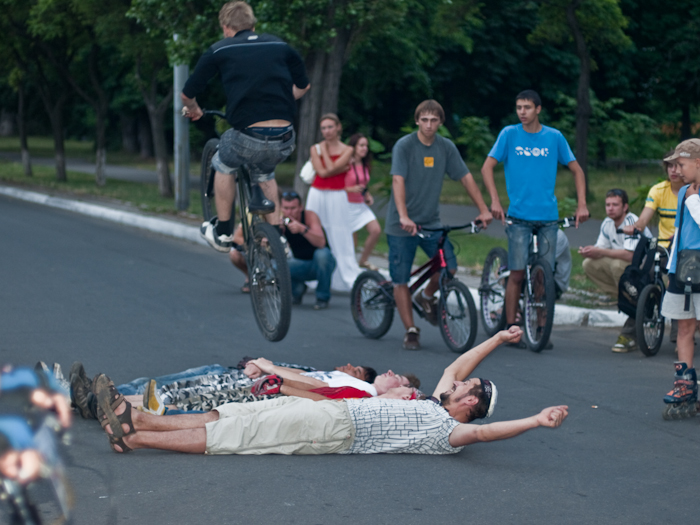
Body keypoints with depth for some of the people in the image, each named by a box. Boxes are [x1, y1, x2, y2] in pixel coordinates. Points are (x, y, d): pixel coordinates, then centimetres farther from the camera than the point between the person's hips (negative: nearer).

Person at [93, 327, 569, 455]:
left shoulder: (448, 432, -8)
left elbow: (481, 431, -26)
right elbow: (455, 365, 30)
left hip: (340, 429, -9)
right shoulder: (435, 407, 19)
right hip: (337, 411, 9)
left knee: (235, 433, -13)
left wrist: (537, 421, -36)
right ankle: (136, 420, 1)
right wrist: (498, 340, 30)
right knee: (226, 419, 2)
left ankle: (132, 438, -13)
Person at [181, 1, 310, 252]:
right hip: (285, 142, 3)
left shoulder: (219, 51, 7)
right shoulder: (279, 45, 14)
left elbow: (187, 94, 12)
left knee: (224, 165, 30)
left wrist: (193, 109, 34)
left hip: (249, 138, -3)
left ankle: (222, 233, 31)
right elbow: (303, 86, 27)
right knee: (264, 172, 35)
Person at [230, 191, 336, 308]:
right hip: (301, 265, 3)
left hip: (323, 264, -3)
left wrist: (302, 229, -52)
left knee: (322, 254, -38)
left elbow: (321, 243, -37)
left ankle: (322, 298, -15)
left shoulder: (310, 216, -21)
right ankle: (298, 288, 8)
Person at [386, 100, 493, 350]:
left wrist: (483, 210, -1)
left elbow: (466, 177, 6)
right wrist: (404, 217, -34)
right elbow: (398, 181, -22)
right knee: (401, 280, -2)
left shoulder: (446, 147, 2)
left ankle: (427, 296, 18)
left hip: (431, 222, 4)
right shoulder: (404, 146, -11)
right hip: (402, 225, -3)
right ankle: (411, 331, 11)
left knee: (450, 266, -12)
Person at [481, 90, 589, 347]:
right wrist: (495, 201, -12)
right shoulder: (509, 134, 2)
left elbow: (576, 170, 12)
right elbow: (487, 167, 1)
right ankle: (511, 328, 4)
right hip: (518, 215, -1)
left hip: (548, 216, 2)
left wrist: (582, 205, 1)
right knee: (517, 273, -5)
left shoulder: (554, 137, 5)